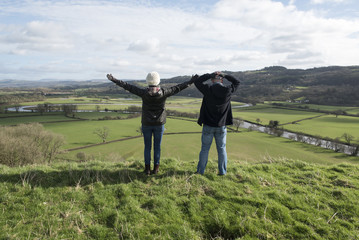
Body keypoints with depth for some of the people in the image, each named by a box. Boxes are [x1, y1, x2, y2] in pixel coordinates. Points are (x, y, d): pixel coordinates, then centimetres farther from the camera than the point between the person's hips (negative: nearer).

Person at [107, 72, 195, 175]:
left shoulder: (144, 93, -14)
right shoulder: (164, 92, -12)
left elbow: (128, 87, -9)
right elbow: (178, 88, -3)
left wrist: (113, 79, -1)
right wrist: (190, 82, 9)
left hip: (146, 124, 0)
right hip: (159, 124, 0)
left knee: (147, 147, 10)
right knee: (157, 147, 10)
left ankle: (147, 168, 17)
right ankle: (156, 168, 18)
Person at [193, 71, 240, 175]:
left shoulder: (208, 90, -14)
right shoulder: (228, 91, -8)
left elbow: (197, 82, 0)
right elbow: (237, 82, 12)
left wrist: (210, 75, 1)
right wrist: (224, 75, 6)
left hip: (208, 126, -1)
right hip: (221, 127, 1)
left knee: (205, 148, 10)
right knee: (222, 149, 13)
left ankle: (200, 170, 18)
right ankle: (222, 171, 18)